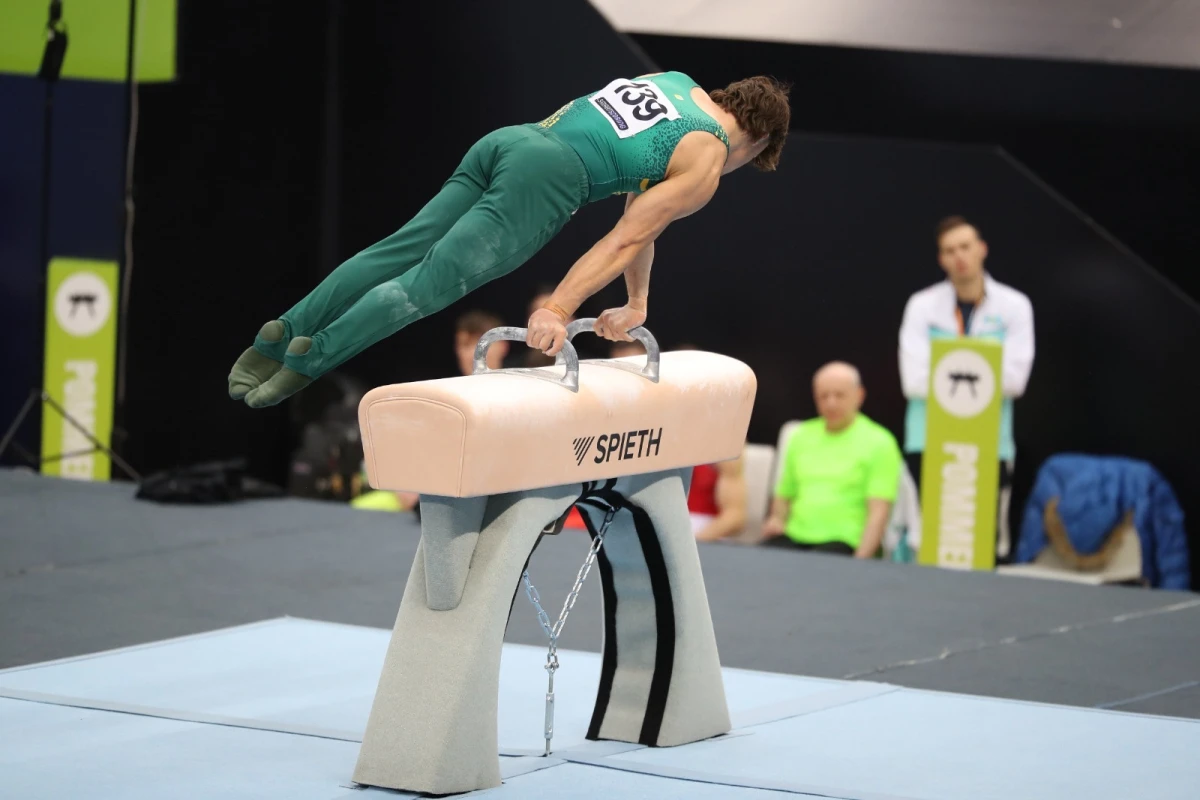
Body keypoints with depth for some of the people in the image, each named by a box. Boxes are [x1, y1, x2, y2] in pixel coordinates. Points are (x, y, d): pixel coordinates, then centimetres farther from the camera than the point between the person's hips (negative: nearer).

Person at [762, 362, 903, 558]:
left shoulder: (878, 442, 2)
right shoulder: (801, 436, 18)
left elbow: (878, 512, -6)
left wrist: (859, 563, -19)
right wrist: (776, 519, 5)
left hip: (842, 542, -5)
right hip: (794, 537, 5)